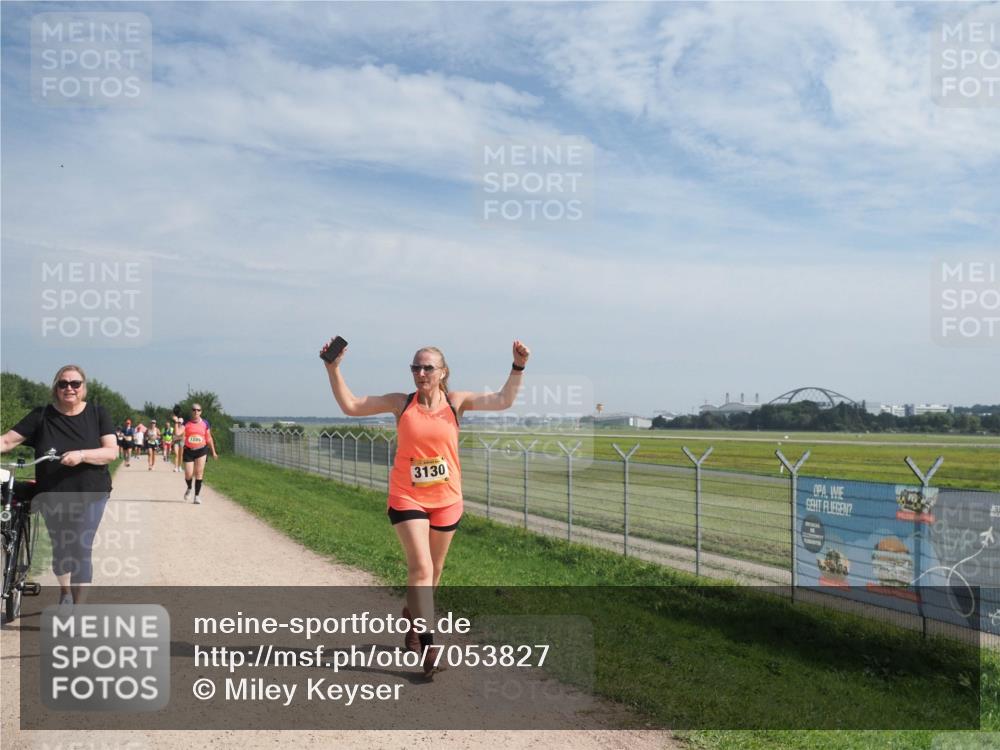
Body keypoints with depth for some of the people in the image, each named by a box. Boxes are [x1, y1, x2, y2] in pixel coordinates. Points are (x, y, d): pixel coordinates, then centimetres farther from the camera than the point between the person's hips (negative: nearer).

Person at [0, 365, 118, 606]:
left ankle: (77, 607, 8)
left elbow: (111, 452, -10)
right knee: (60, 547, 14)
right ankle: (64, 592, 40)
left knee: (81, 550, -3)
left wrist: (81, 455, -25)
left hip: (90, 495, -1)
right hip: (53, 495, 1)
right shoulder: (41, 415, -2)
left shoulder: (98, 413, -3)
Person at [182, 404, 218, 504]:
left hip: (201, 450, 0)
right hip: (188, 451, 0)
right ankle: (189, 489, 31)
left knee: (199, 472, -6)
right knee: (188, 474, -2)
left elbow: (209, 438, 10)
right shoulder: (186, 424, 0)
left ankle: (197, 495, 2)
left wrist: (213, 452, 12)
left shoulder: (205, 424, 3)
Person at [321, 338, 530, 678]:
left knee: (433, 569, 17)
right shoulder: (401, 403, -2)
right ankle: (428, 645, -12)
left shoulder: (456, 401, -2)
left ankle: (412, 616, 43)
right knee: (420, 567, -14)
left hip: (446, 500, 2)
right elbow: (350, 406, -1)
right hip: (407, 498, -2)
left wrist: (518, 368, -25)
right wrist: (333, 369, -10)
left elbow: (502, 401, -12)